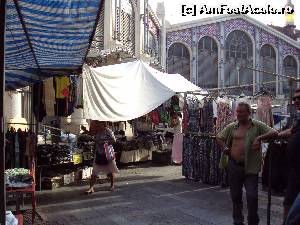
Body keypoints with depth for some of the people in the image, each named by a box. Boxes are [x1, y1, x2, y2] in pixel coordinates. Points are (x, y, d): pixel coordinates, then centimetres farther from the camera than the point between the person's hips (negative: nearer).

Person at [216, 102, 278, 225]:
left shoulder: (257, 126, -1)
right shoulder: (232, 127, 7)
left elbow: (274, 133, -8)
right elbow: (219, 137, 18)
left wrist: (259, 138, -20)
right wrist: (225, 147, 2)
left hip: (251, 167, -3)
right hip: (234, 166, 3)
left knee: (252, 195, -5)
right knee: (235, 195, 12)